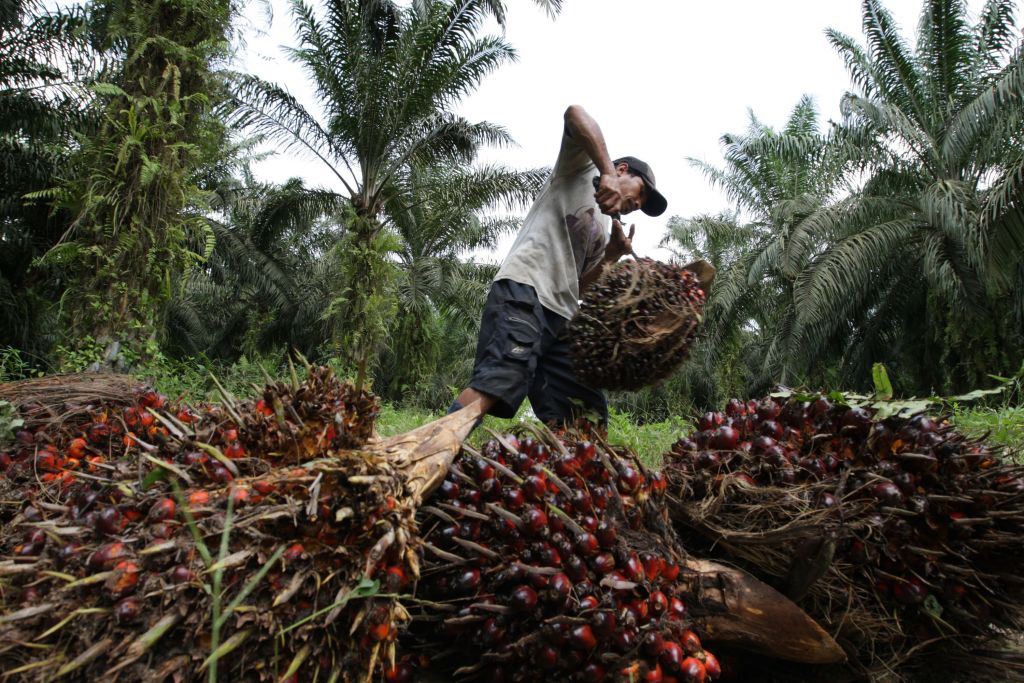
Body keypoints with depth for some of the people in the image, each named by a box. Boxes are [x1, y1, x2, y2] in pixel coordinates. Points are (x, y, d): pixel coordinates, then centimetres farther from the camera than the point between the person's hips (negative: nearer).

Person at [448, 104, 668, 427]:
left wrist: (613, 255, 10)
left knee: (589, 415, 1)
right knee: (498, 383, -30)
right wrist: (607, 173, -17)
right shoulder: (580, 168, 17)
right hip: (523, 291, -9)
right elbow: (575, 113, -4)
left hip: (561, 316, 9)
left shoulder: (603, 230, 34)